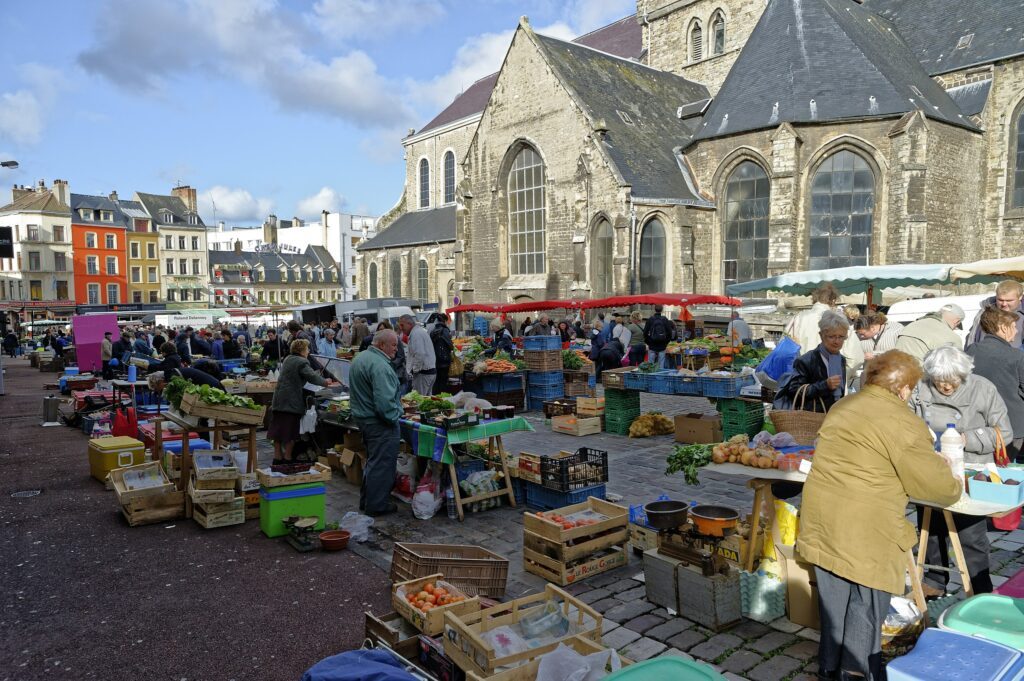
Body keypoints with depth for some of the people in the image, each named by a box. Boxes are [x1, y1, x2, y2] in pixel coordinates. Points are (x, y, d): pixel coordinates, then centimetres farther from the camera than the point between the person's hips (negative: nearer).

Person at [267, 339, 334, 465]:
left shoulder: (288, 359, 15)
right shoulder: (302, 362, -13)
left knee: (278, 429, 12)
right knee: (290, 431, 2)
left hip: (278, 400, 8)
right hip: (291, 401, -8)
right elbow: (313, 377, -21)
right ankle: (287, 458, 8)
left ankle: (277, 457, 19)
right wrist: (326, 382, -4)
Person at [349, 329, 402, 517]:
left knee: (372, 461, 22)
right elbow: (385, 401, -30)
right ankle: (377, 505, 11)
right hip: (380, 423, -10)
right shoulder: (380, 365, -24)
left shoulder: (360, 358, 11)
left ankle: (366, 501, 32)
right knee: (382, 464, 2)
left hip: (362, 417, 10)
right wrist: (395, 415, -14)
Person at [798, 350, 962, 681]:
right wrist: (955, 487, 13)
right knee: (867, 608, 8)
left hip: (822, 524, 8)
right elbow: (936, 485, -10)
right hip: (864, 533, -8)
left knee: (833, 601, 19)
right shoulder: (902, 423, -13)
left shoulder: (842, 408, 12)